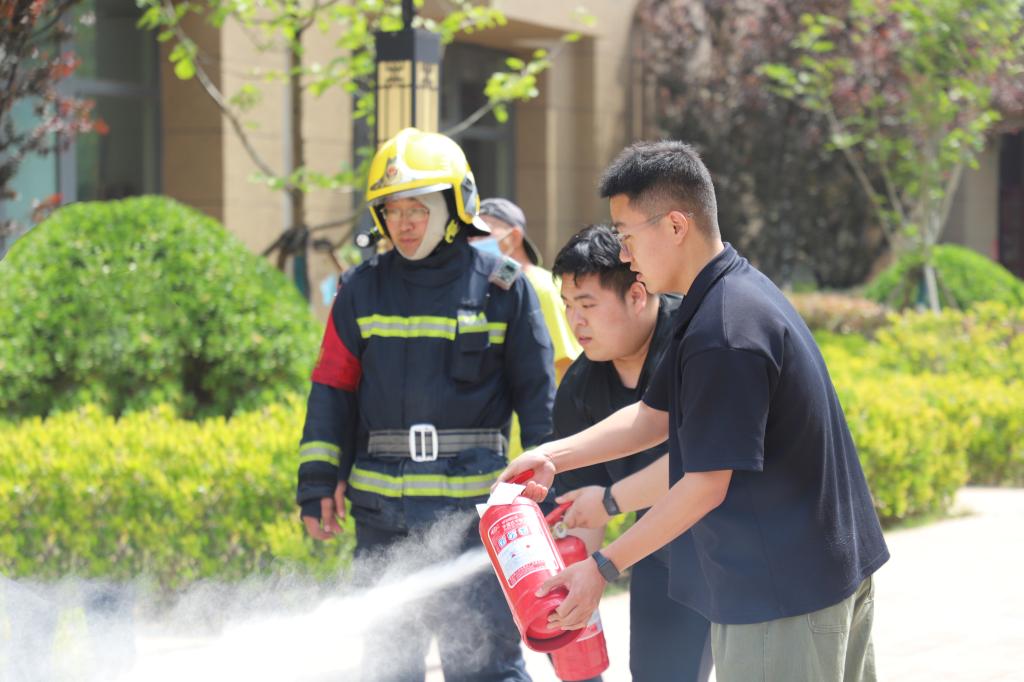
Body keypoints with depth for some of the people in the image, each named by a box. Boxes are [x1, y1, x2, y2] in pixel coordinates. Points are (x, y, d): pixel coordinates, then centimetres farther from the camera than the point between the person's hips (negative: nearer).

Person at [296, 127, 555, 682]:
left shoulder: (501, 287, 2)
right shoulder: (363, 290, 10)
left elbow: (537, 393, 6)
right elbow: (332, 390, 11)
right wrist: (319, 482, 4)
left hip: (473, 509, -3)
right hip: (382, 514, 3)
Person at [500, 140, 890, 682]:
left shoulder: (723, 335, -24)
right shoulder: (740, 292, 10)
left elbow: (706, 485, -22)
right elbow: (656, 414, 16)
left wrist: (604, 566, -16)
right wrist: (553, 456, 10)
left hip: (782, 591, -10)